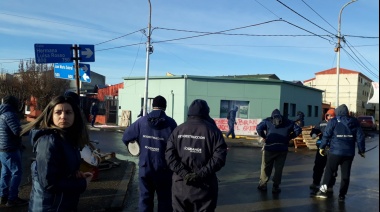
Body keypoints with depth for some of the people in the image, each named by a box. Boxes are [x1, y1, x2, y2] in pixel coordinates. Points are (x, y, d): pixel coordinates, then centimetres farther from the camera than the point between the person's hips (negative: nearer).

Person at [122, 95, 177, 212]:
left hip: (145, 167, 3)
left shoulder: (142, 121, -3)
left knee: (145, 197, 16)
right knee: (164, 199, 12)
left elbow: (126, 137, 1)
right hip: (163, 168, -2)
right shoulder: (170, 123, -12)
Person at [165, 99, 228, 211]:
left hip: (181, 183, 3)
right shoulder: (212, 130, -4)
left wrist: (183, 173, -11)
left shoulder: (178, 130, 5)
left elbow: (169, 155, -4)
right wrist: (201, 174, -16)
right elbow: (219, 157, -14)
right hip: (204, 185, -2)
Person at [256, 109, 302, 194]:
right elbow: (298, 129, 9)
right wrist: (289, 137, 12)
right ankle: (275, 187, 12)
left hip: (269, 147, -1)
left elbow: (259, 128, -7)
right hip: (282, 148, 1)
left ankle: (263, 185, 19)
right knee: (278, 168, 9)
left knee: (266, 167, 12)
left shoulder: (267, 121, 8)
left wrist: (263, 137, 4)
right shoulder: (288, 122, 15)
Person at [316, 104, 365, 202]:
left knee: (329, 171, 8)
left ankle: (323, 189, -1)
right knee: (345, 174, 8)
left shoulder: (333, 121, -3)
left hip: (335, 151, -3)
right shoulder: (354, 122, 8)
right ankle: (342, 195, 10)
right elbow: (360, 137, 8)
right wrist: (361, 150, 16)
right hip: (349, 153, 3)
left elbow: (326, 135, -6)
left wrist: (322, 147, 3)